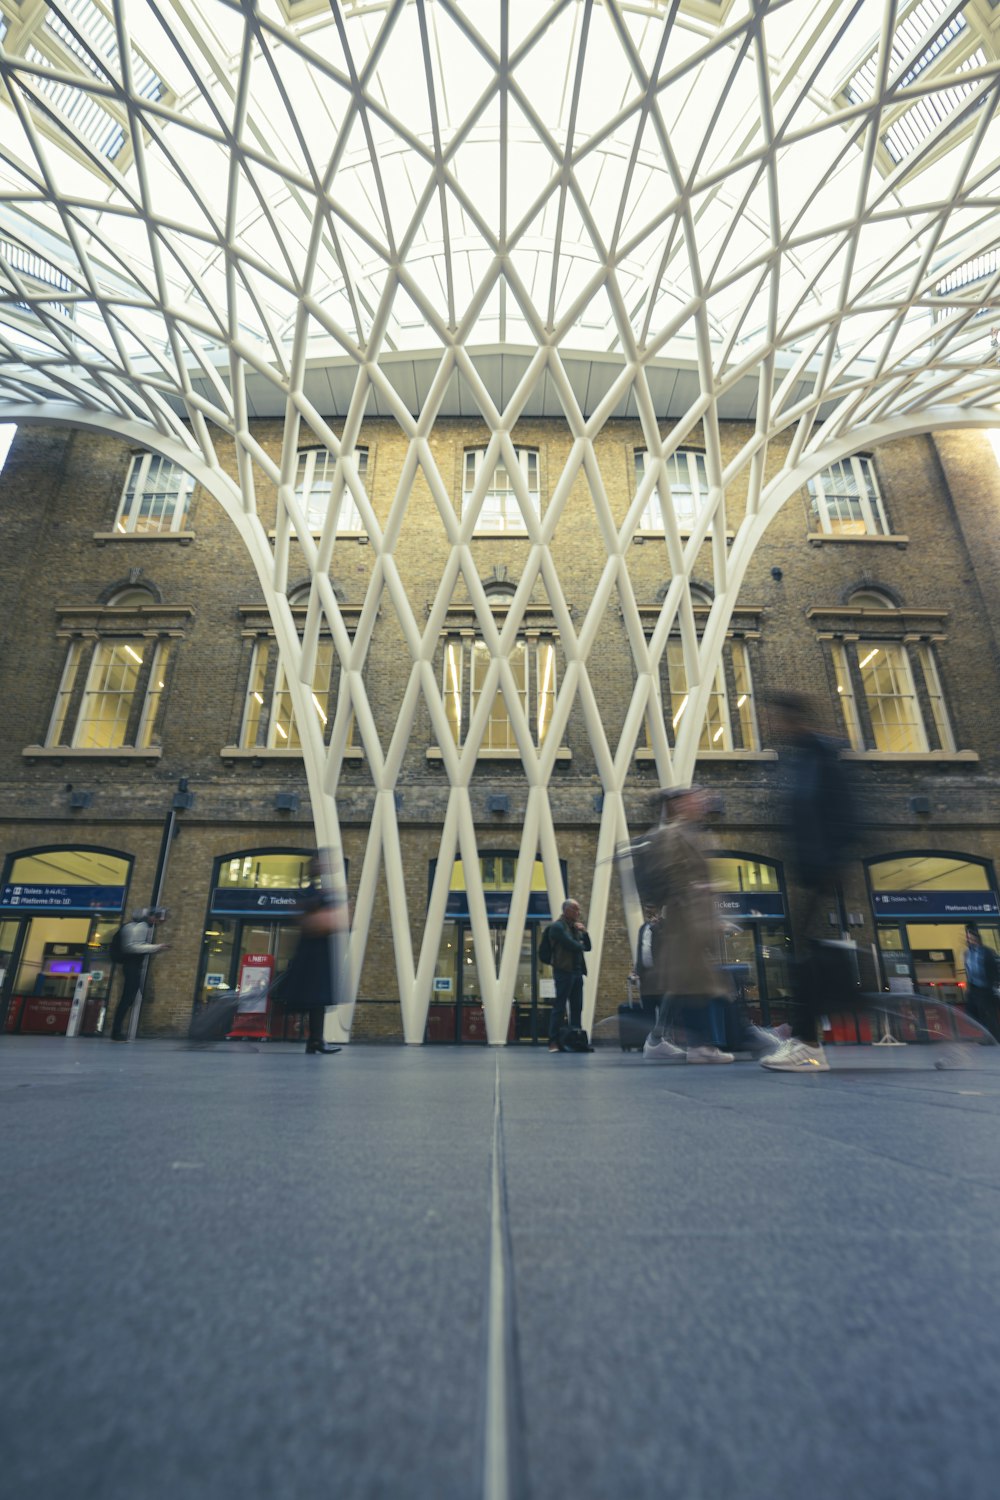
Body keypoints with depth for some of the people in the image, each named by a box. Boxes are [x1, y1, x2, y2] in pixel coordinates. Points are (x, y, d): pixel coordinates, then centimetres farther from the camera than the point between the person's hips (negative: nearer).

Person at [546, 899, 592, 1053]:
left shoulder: (576, 927, 18)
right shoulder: (557, 926, -8)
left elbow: (587, 947, 16)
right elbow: (571, 945, -18)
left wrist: (584, 932, 2)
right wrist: (580, 945, 3)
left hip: (576, 971, 8)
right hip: (564, 971, -8)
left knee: (577, 1007, 8)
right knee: (560, 1007, -5)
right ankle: (554, 1042, 0)